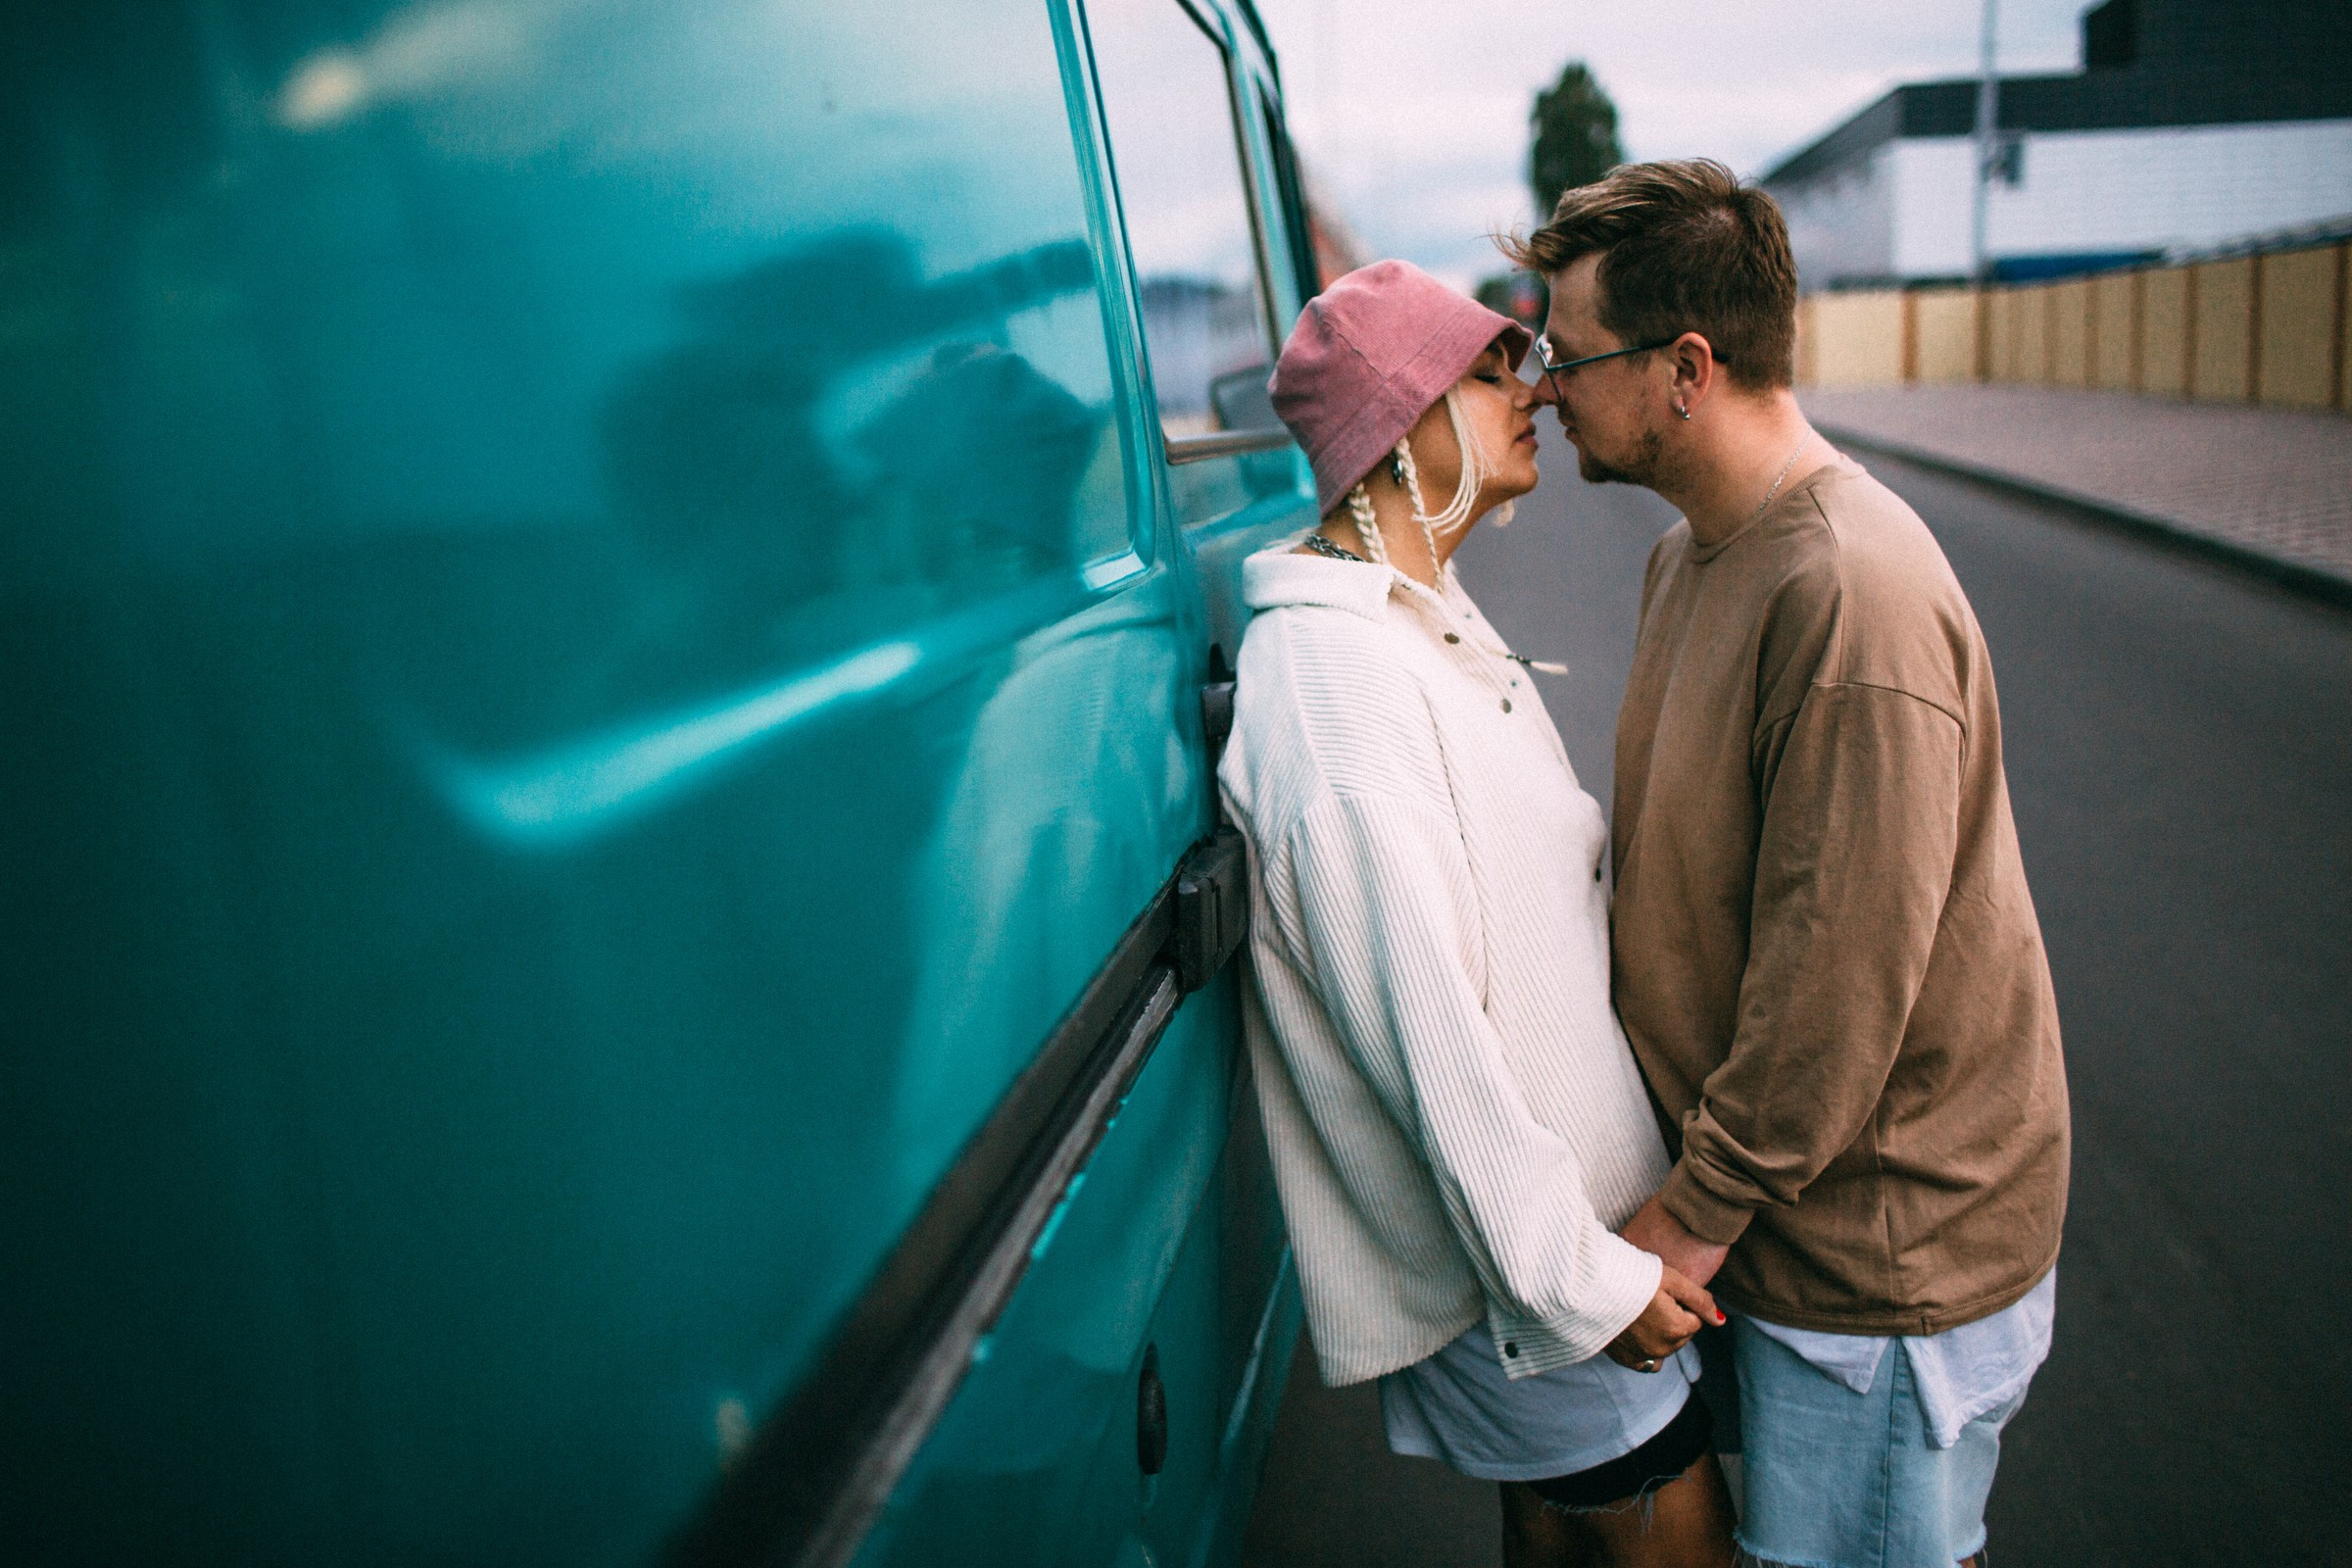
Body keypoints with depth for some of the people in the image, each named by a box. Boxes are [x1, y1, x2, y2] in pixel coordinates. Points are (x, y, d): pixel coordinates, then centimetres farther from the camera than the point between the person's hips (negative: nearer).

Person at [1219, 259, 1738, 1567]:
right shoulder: (1331, 676, -26)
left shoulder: (1428, 615, 9)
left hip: (1572, 1194, 9)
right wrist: (1584, 1278, -20)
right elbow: (1423, 1033, -26)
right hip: (1509, 1256, -9)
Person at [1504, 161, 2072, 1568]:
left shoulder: (1855, 595, -27)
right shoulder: (1695, 553, 6)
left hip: (1885, 1236, -8)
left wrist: (1701, 1208, -18)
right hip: (1776, 1191, 9)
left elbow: (1845, 965, -27)